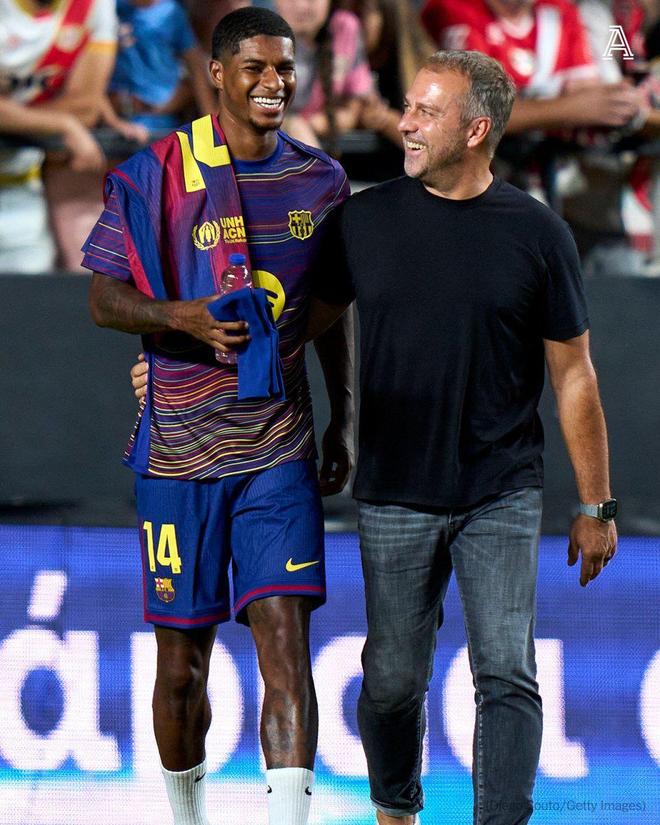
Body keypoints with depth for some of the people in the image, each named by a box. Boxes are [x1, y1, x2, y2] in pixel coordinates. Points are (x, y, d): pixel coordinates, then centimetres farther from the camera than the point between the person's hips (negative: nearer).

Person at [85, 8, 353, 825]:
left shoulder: (319, 181, 7)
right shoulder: (156, 175, -5)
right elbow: (102, 298, -3)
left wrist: (341, 419, 19)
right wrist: (182, 316, -22)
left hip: (279, 447, 2)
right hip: (178, 447, -2)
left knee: (286, 641, -12)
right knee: (182, 659, 7)